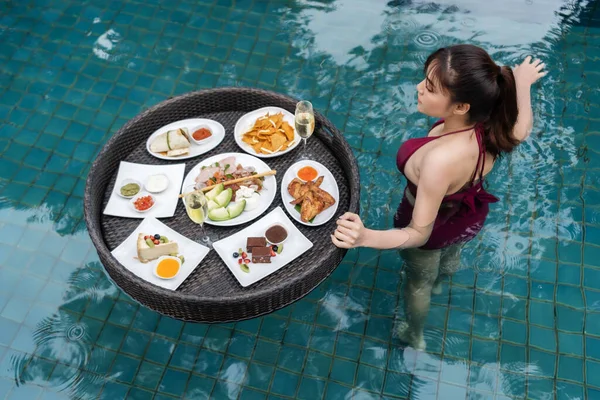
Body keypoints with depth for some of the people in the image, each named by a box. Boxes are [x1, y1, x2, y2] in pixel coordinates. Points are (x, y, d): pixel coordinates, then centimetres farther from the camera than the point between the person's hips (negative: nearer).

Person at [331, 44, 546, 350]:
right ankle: (437, 283, 77)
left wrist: (365, 237, -56)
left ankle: (414, 336, 60)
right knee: (450, 255, 40)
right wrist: (523, 84, 10)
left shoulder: (441, 160, -49)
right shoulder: (493, 120, -30)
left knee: (419, 282, 29)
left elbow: (419, 233, -39)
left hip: (433, 229, -5)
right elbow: (522, 132, -5)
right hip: (470, 218, 5)